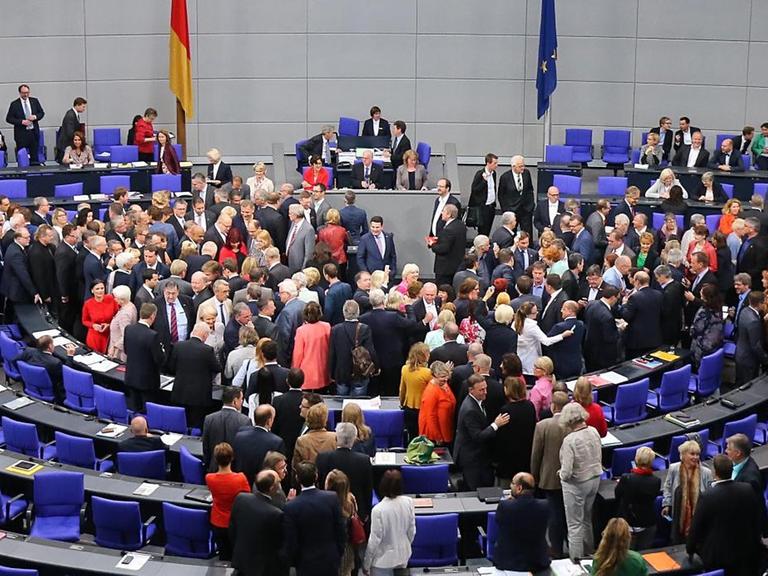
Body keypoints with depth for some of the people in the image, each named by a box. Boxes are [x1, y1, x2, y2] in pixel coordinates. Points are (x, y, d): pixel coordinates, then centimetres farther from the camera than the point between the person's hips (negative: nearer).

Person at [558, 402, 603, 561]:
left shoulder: (569, 440, -27)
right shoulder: (594, 431, -8)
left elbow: (567, 472, -26)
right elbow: (598, 458, 4)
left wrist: (562, 475, -5)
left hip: (576, 483, -7)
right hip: (595, 479, 7)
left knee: (575, 524, 7)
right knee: (587, 519, 24)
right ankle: (588, 554, 39)